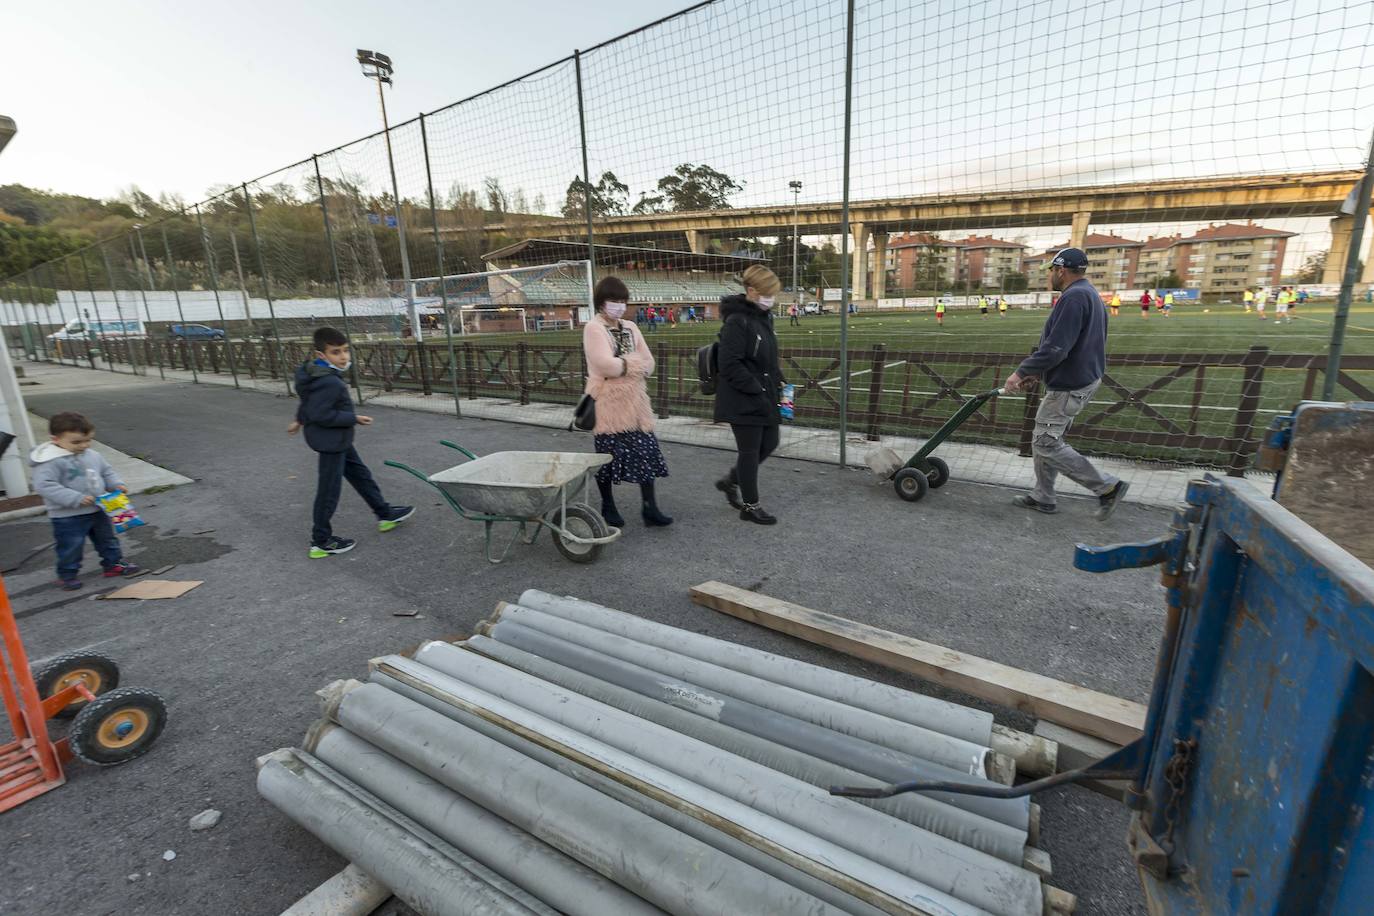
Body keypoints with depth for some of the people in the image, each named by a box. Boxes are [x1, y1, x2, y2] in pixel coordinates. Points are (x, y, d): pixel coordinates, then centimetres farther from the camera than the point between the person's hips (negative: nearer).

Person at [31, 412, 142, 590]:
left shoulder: (93, 455, 2)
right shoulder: (49, 461, -19)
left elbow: (107, 472, 16)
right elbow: (44, 486, -25)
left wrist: (116, 485, -4)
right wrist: (76, 498, -31)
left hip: (98, 511, 6)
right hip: (67, 517, -6)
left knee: (107, 539, 19)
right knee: (70, 546, 5)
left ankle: (113, 563, 34)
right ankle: (67, 575, 23)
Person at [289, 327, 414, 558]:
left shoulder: (319, 373, 3)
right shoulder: (329, 382, -29)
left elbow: (309, 401, 18)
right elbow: (321, 415, -29)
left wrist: (300, 420, 31)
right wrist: (354, 418, -20)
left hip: (336, 439, 11)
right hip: (330, 441, -11)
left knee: (360, 474, 20)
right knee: (329, 491, 1)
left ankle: (385, 514, 35)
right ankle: (321, 542, 14)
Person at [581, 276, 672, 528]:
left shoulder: (630, 328, 13)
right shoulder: (593, 328, -7)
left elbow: (648, 365, 6)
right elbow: (606, 365, -21)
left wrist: (622, 364, -9)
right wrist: (633, 362, -7)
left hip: (634, 401, 6)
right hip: (607, 403, -5)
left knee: (645, 453, 1)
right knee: (608, 457, 5)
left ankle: (649, 508, 8)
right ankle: (608, 508, 21)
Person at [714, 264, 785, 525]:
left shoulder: (764, 317, 11)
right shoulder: (737, 322, -17)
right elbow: (730, 366, -22)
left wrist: (778, 382, 8)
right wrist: (757, 389, -21)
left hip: (765, 398, 9)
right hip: (743, 402, -9)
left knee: (769, 444, 16)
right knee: (750, 451, 2)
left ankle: (731, 482, 35)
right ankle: (750, 506, 18)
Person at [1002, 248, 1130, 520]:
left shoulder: (1073, 297, -19)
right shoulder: (1091, 295, 15)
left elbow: (1055, 348, -26)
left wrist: (1022, 371, -19)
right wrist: (1036, 370, 17)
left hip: (1068, 386, -11)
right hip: (1084, 378, 11)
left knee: (1046, 444, -5)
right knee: (1046, 439, 16)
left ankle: (1108, 487, 1)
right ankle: (1043, 497, 23)